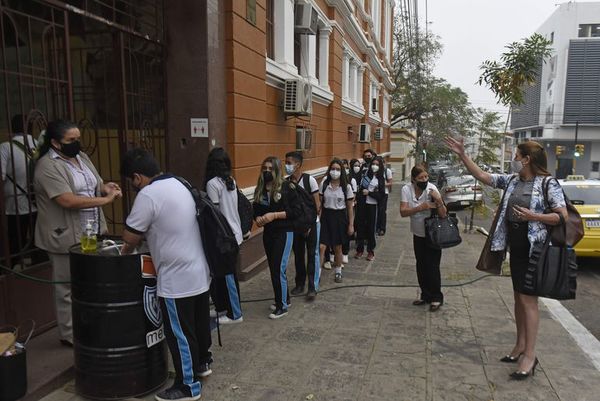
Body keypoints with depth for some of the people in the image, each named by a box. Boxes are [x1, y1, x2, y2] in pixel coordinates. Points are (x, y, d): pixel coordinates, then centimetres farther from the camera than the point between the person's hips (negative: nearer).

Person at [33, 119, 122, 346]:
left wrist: (105, 187, -6)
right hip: (66, 238, -8)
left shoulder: (81, 157, 10)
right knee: (69, 288, 4)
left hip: (92, 234, 8)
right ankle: (70, 335, 18)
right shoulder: (47, 166, -16)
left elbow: (96, 184, 18)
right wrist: (105, 200, -24)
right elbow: (67, 200, -25)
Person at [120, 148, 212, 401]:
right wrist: (142, 238, 15)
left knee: (180, 334, 6)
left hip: (177, 279, -9)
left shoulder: (148, 195, -19)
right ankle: (202, 362, 42)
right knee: (199, 322, 24)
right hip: (199, 271, 9)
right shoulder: (177, 184, 9)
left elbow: (130, 236, -12)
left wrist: (125, 252, 9)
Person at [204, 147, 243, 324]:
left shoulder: (212, 183, -14)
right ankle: (223, 308, 28)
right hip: (234, 233, 8)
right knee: (229, 274, 16)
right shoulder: (232, 181, 7)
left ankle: (235, 314, 14)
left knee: (226, 276, 4)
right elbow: (230, 209, 9)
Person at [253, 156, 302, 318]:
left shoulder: (287, 187, -10)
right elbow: (256, 210, 13)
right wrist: (258, 218, -10)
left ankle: (282, 306, 9)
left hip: (284, 232, -6)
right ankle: (284, 298, 32)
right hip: (268, 233, 6)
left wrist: (274, 215, -19)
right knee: (274, 268, 14)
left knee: (279, 269, -6)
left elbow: (297, 210, -13)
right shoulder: (260, 189, 6)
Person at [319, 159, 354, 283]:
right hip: (326, 216, 0)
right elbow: (319, 202, 2)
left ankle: (338, 272, 31)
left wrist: (351, 225, -1)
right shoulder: (324, 184, -2)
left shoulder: (346, 186, -4)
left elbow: (350, 207, 0)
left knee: (337, 248, 11)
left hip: (340, 217, 0)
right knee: (321, 246, -11)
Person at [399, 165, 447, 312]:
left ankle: (436, 297, 16)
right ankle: (426, 295, 30)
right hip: (418, 234, 4)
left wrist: (439, 201, -37)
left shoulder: (432, 189, -20)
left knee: (432, 266, -1)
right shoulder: (406, 189, -13)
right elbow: (403, 212, -21)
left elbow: (443, 214, -20)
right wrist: (421, 207, -33)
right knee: (421, 266, 14)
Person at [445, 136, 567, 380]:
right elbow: (482, 176, 10)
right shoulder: (511, 180, 6)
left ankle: (530, 355, 5)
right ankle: (520, 346, 28)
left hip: (534, 248, -7)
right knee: (519, 297, 15)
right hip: (515, 246, 7)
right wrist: (462, 155, 6)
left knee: (528, 299, -5)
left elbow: (563, 216, -13)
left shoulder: (548, 184, -12)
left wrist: (533, 216, -24)